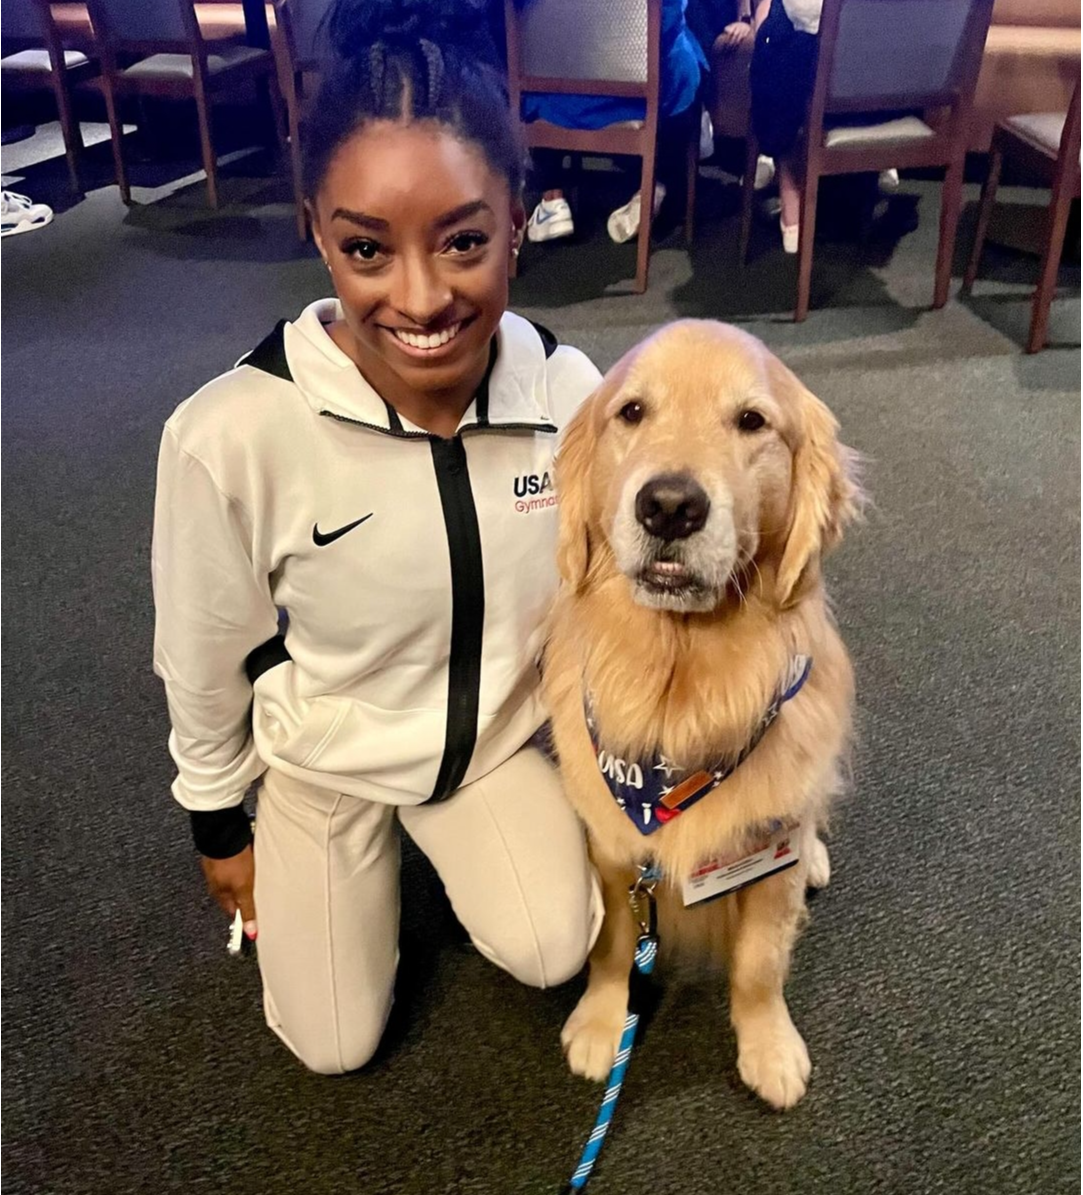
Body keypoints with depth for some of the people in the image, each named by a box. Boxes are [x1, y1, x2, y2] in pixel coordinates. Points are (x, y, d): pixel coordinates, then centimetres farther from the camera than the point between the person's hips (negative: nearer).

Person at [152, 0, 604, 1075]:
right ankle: (359, 856, 37)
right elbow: (205, 656, -14)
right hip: (322, 757, -1)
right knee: (334, 1046, 10)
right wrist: (217, 822, 0)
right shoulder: (232, 434, -32)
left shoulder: (568, 391, -24)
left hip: (497, 733, 2)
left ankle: (440, 831, 21)